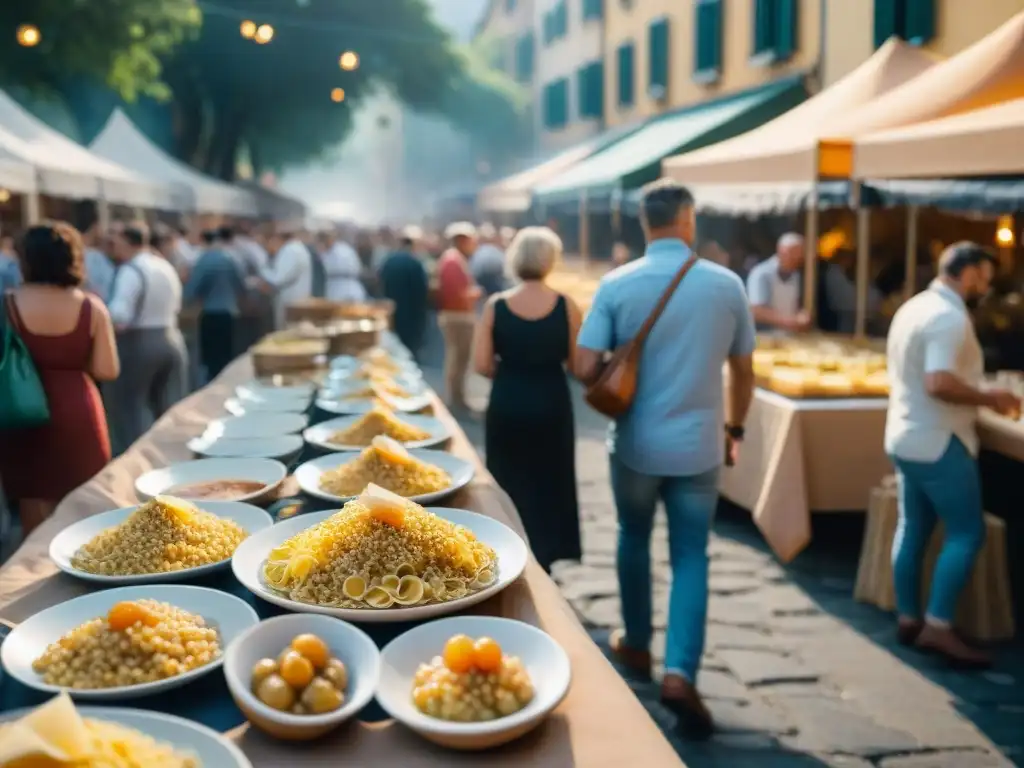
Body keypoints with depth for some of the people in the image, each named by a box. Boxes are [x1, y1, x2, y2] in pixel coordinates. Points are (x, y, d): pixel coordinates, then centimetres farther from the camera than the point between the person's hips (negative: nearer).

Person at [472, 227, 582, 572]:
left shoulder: (495, 305, -8)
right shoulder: (566, 306, -9)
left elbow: (482, 365, -9)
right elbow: (577, 363, -6)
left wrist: (511, 371, 10)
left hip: (506, 406, 1)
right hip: (551, 406, 0)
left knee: (509, 486, 18)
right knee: (547, 485, 17)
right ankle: (539, 563, 25)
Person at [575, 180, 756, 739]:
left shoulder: (616, 284, -8)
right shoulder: (727, 284, -3)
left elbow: (586, 369, -11)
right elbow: (743, 371, 5)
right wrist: (734, 427, 20)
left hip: (635, 442, 0)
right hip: (698, 445, 0)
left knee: (634, 540, 22)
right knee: (690, 558, 9)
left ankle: (636, 645, 35)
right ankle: (680, 673, -4)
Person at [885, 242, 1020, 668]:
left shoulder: (914, 307, 13)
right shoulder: (949, 316, -18)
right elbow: (939, 383, -28)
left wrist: (979, 397, 18)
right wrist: (989, 398, -15)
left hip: (906, 436, 10)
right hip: (936, 441, -10)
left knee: (913, 529, 13)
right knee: (967, 531, -3)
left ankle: (909, 619, 20)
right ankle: (938, 627, -4)